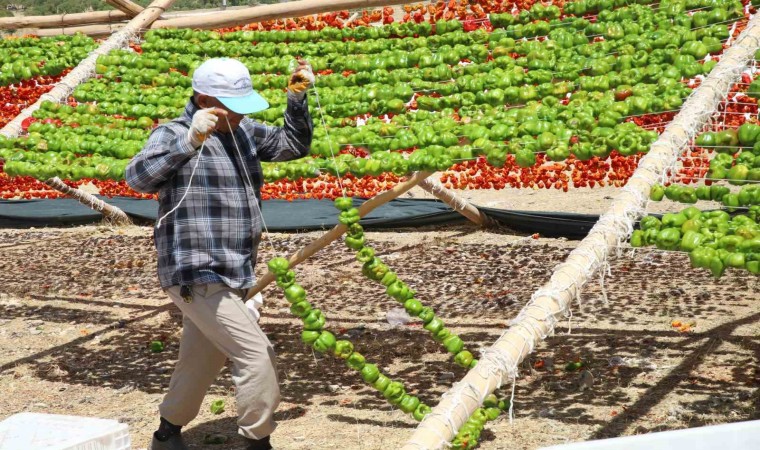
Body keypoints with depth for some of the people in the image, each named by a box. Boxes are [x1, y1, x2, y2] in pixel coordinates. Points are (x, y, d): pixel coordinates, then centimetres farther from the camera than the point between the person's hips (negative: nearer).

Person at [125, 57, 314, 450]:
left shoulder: (243, 133, 11)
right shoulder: (174, 135, -12)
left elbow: (293, 145, 16)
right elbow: (138, 177, -28)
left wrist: (297, 99, 0)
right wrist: (190, 141, -40)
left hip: (230, 276, 9)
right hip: (197, 275, -9)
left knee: (202, 362, 20)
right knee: (256, 355, -11)